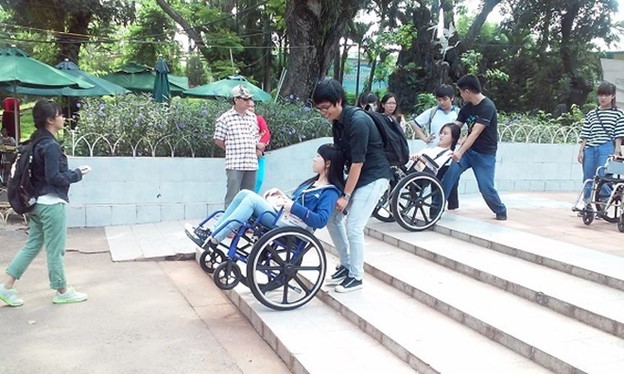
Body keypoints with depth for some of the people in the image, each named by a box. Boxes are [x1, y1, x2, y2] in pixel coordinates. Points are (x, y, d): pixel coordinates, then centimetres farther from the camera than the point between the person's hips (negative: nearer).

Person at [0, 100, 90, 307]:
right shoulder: (51, 145, -18)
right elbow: (54, 177, -20)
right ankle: (62, 292, 15)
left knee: (32, 245, 16)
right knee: (55, 250, 3)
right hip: (51, 204, -9)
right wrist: (77, 174, -8)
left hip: (37, 202, 9)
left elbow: (42, 172, 14)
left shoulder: (36, 142, 10)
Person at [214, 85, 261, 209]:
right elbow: (219, 140, 1)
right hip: (234, 164, -5)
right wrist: (232, 150, 6)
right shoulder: (225, 118, -3)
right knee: (232, 196, -6)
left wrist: (257, 146, 12)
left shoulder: (253, 117, 14)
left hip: (251, 163, 6)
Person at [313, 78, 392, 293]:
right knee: (332, 217, 8)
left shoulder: (358, 121, -25)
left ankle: (356, 277, 7)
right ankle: (346, 265, 22)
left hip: (374, 177, -9)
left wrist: (346, 195, -19)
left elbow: (358, 162, -23)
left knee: (353, 227, -11)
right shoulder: (337, 122, 2)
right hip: (355, 175, 9)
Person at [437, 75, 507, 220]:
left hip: (485, 154, -6)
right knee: (450, 174, -12)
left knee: (486, 188, -4)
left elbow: (475, 133, -28)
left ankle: (501, 211, 21)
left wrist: (460, 152, -36)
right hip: (468, 150, 6)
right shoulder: (467, 107, 4)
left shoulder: (487, 107, -20)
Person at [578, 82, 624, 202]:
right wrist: (581, 151, 5)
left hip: (607, 149, -3)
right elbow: (585, 135, 12)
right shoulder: (591, 114, 15)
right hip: (590, 149, 4)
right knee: (588, 178, 4)